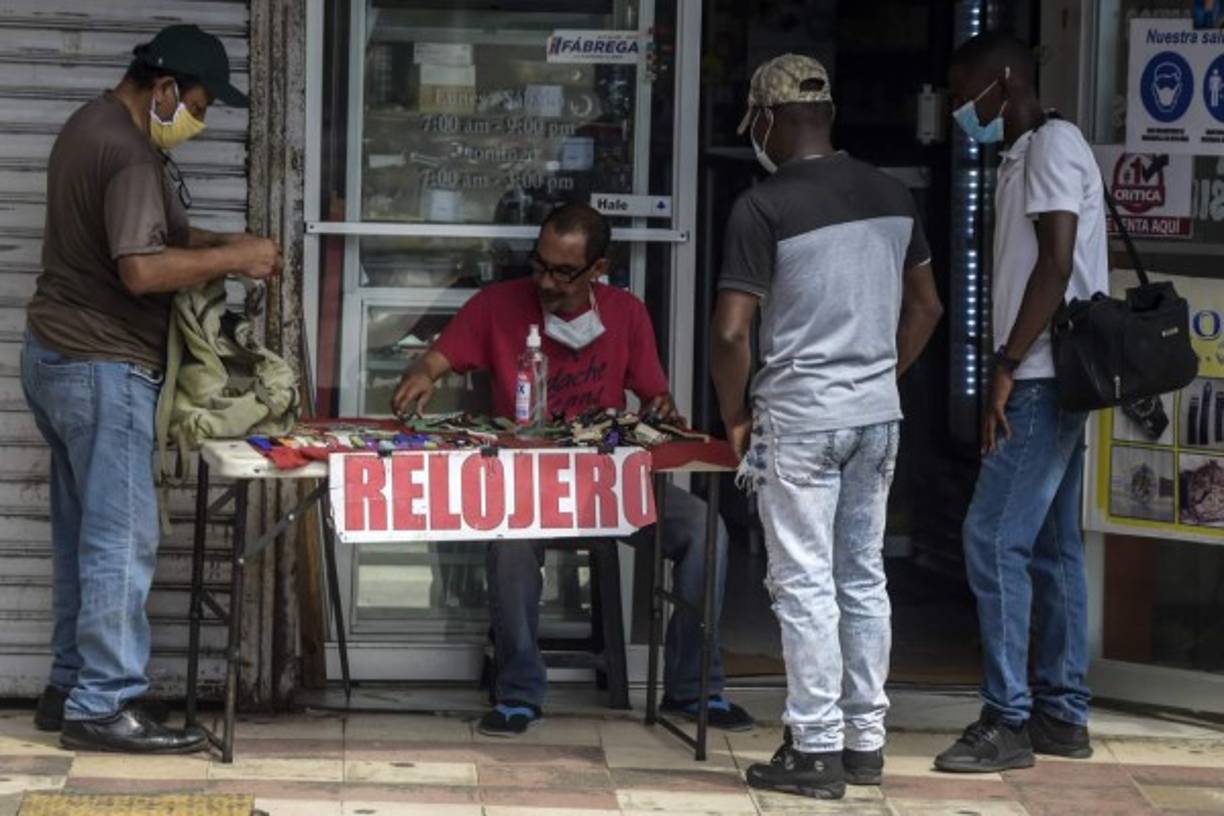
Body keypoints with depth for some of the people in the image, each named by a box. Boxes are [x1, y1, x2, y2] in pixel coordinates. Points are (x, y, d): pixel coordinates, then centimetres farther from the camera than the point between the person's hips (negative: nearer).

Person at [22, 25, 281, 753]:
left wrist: (215, 244, 10)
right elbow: (141, 270, -28)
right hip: (102, 367, -10)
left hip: (58, 357, 10)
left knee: (84, 532, 13)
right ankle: (104, 706, -7)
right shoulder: (129, 154, -19)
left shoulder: (95, 126, 14)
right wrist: (235, 258, -17)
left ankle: (73, 686, 18)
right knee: (122, 537, -8)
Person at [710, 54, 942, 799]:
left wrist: (735, 417, -2)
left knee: (806, 583, 0)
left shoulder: (764, 207, -13)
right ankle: (865, 739, 19)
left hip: (800, 416, -6)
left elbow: (731, 334, -16)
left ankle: (816, 751, 2)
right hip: (878, 412, 6)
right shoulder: (893, 196, 6)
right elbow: (927, 307, 14)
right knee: (863, 576, 13)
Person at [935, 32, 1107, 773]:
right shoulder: (1027, 155, 19)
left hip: (1044, 378, -10)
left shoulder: (1052, 145, -11)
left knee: (996, 539, -12)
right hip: (1049, 379, 10)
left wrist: (1008, 365, -21)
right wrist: (1011, 369, 16)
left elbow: (1058, 263, -20)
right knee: (1052, 547, 10)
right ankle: (1062, 713, 13)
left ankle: (1009, 721, -11)